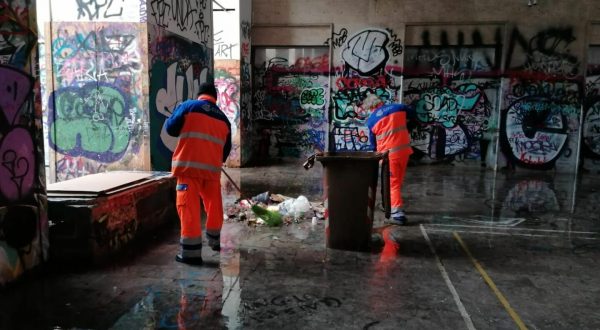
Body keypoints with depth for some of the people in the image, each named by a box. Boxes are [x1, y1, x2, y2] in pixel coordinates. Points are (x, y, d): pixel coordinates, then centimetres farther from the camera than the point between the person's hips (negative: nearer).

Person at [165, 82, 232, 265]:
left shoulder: (188, 106, 2)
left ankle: (191, 252, -5)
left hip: (189, 165, -4)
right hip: (212, 168, 4)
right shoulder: (223, 119, 15)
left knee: (188, 206, -3)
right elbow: (226, 149, 19)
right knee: (214, 204, 19)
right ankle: (214, 240, 36)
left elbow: (170, 128, 1)